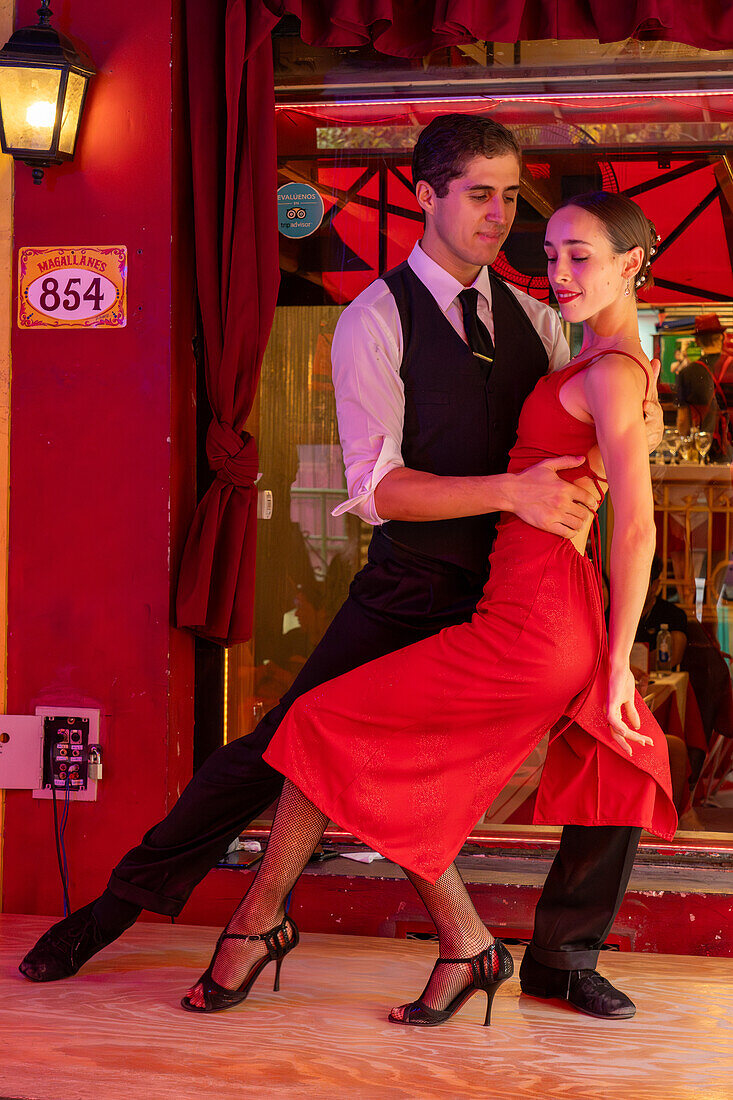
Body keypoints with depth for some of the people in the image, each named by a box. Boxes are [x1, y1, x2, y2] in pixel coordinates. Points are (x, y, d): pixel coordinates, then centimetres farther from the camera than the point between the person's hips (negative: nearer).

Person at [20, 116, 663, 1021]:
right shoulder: (374, 323, -8)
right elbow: (377, 486, -19)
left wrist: (638, 419, -14)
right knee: (278, 749, -5)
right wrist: (510, 490, -32)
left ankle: (561, 957, 14)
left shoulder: (529, 317, 7)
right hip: (411, 596, -4)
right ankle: (119, 904, 15)